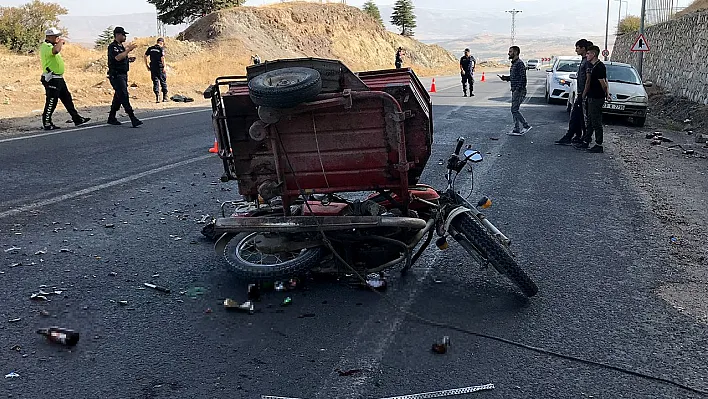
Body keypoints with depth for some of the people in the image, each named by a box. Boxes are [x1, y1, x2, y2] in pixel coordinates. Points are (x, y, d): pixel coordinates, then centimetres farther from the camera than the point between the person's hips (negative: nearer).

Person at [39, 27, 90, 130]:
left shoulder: (51, 46, 19)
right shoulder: (46, 46, -14)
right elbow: (55, 50, -37)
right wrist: (60, 42, -20)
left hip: (58, 79, 11)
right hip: (51, 79, -11)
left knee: (67, 99, 13)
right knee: (51, 102, -4)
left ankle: (77, 119, 19)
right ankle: (47, 124, 4)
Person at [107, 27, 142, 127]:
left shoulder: (121, 46, 19)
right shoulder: (112, 47, -11)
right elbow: (118, 57, -27)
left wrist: (129, 59, 9)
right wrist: (128, 50, -22)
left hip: (123, 75, 10)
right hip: (116, 75, -10)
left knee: (118, 97, 13)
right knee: (124, 96, -14)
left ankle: (111, 118, 22)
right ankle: (133, 119, -20)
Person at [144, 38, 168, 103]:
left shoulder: (150, 48, 9)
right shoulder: (161, 48, -6)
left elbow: (145, 56, 8)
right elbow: (162, 58, -16)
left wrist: (147, 66, 14)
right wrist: (164, 67, -13)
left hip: (153, 68, 4)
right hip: (160, 68, -4)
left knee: (155, 82, 8)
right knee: (163, 82, 7)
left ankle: (157, 97, 1)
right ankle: (165, 97, 10)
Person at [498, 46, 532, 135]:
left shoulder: (520, 63, -14)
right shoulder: (513, 63, 17)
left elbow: (523, 78, -19)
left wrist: (517, 89, -24)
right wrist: (506, 78, 9)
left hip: (519, 91, -10)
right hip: (515, 91, 10)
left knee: (514, 109, -10)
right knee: (514, 110, 9)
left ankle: (526, 126, -2)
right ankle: (517, 130, 13)